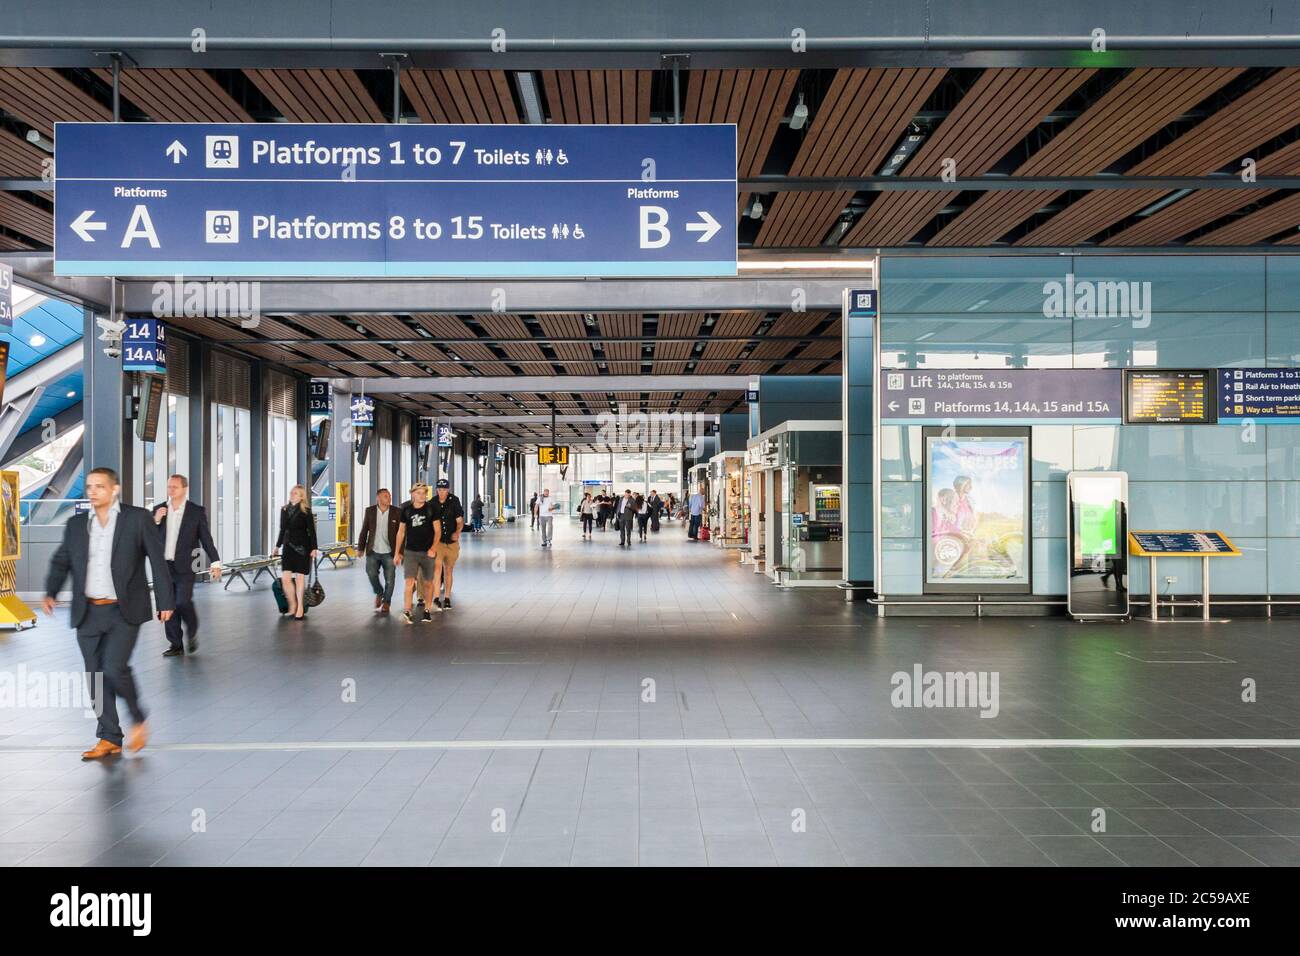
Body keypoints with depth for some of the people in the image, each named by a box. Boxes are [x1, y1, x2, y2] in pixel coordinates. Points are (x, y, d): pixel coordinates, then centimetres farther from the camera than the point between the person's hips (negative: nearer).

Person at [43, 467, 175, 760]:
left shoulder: (138, 518, -3)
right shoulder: (76, 524, 9)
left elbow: (158, 560, -3)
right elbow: (61, 562, 15)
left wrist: (166, 601, -5)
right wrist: (51, 592, -3)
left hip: (123, 612, -4)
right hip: (88, 613, 5)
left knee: (114, 668, -16)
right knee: (96, 677, 6)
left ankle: (138, 719, 9)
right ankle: (109, 738, 18)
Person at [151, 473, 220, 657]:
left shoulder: (197, 511, 0)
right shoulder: (158, 510, 7)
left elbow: (206, 539, 2)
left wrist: (215, 563, -5)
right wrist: (155, 521, -9)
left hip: (185, 567, -3)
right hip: (164, 566, 3)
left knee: (183, 602, -14)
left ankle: (192, 633, 12)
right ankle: (176, 645, 14)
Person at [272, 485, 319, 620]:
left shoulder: (305, 511, -7)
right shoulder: (284, 510, 8)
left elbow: (311, 531, -8)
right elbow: (283, 530, 16)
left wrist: (314, 548, -13)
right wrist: (277, 546, 18)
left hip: (302, 547, -5)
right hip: (288, 547, 5)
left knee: (299, 577, 2)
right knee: (285, 578, -2)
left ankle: (300, 608, 12)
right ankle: (292, 605, 14)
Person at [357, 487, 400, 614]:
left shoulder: (396, 512, -3)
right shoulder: (370, 511, 3)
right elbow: (364, 530, 7)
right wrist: (361, 548, 5)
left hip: (389, 552, -1)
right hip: (373, 551, 1)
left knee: (389, 579, 2)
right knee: (371, 573, -10)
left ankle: (386, 603, 19)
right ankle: (379, 593, 20)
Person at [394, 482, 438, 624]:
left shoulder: (431, 509, -2)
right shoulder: (406, 510, 4)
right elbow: (401, 532, 11)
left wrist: (433, 548, -16)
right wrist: (397, 552, 10)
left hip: (427, 552, -1)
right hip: (410, 552, 1)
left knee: (428, 583, 10)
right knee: (409, 582, -14)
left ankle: (427, 611, 24)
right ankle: (407, 611, -17)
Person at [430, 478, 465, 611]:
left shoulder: (454, 502, -3)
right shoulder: (432, 504, -1)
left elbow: (460, 521, -1)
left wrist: (457, 533, -20)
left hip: (452, 542, 1)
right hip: (437, 541, -1)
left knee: (448, 570, 10)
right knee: (438, 566, -18)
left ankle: (447, 598, 20)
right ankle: (436, 597, -22)